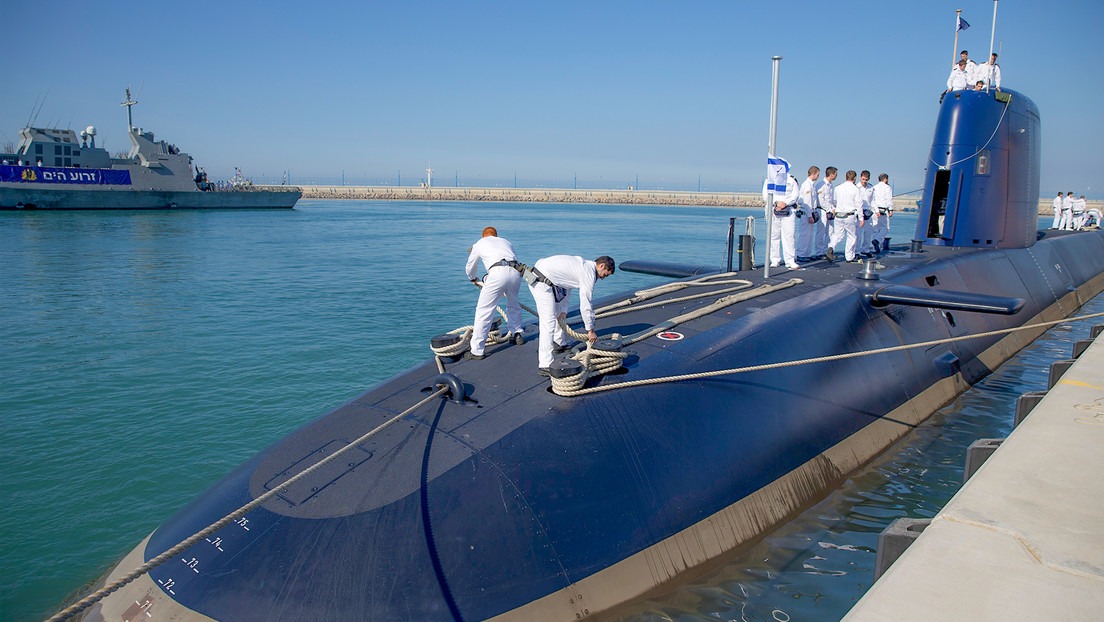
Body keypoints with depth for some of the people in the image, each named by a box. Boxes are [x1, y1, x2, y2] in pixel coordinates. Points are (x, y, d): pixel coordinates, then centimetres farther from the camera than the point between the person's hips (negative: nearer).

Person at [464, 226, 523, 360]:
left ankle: (477, 350, -2)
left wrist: (473, 279, 60)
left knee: (483, 310, 0)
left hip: (498, 273, -4)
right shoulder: (506, 242, 35)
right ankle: (517, 335, 37)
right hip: (516, 272, 4)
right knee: (514, 305, 31)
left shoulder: (479, 244, 27)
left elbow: (470, 267, 38)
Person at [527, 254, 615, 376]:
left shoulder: (582, 264, 17)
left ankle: (560, 343, 45)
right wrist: (590, 330, -2)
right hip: (541, 282, -11)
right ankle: (545, 365, -13)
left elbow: (567, 288, 22)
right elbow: (585, 304, -11)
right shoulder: (589, 273, -11)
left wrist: (563, 311, 17)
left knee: (560, 310, 27)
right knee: (548, 322, -12)